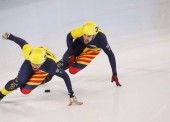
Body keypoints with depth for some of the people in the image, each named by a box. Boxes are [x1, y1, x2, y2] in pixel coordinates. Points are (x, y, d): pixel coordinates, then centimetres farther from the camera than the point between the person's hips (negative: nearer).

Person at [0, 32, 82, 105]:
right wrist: (9, 36, -12)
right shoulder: (28, 52, -44)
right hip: (28, 62, 1)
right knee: (18, 82, -16)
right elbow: (22, 42, -25)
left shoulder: (50, 66, -48)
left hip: (44, 70, -1)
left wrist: (71, 95, -38)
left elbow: (65, 76, -39)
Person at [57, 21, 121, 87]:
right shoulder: (80, 31, -38)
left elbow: (110, 55, -31)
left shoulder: (101, 39, -41)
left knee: (72, 70, -8)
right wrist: (71, 54, -19)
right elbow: (69, 37, -16)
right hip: (80, 43, 1)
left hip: (92, 49, -1)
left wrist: (114, 74, -29)